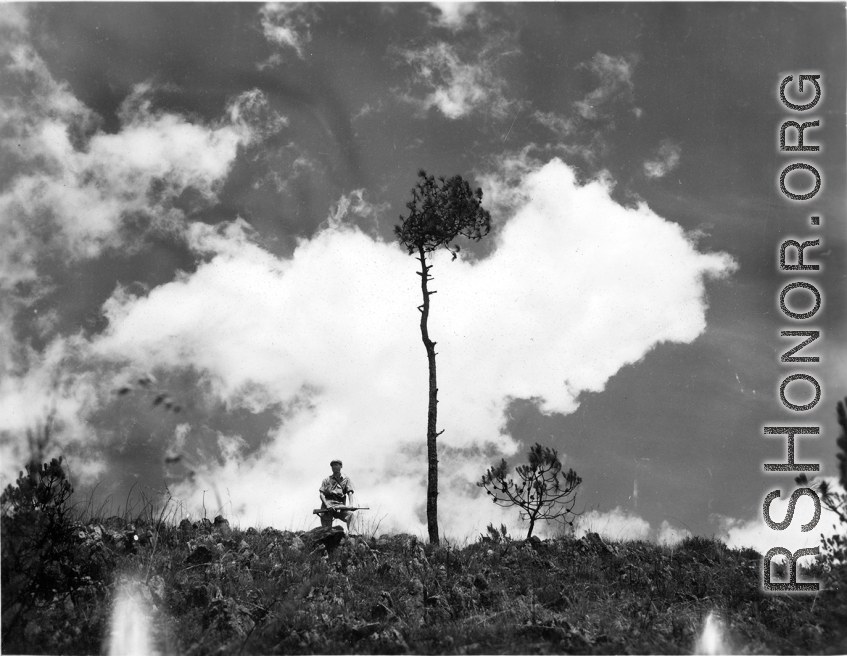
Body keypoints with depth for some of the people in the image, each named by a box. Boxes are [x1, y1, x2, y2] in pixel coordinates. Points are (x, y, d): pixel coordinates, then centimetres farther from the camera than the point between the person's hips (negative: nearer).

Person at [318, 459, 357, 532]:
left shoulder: (346, 480, 17)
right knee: (327, 529, -12)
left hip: (340, 505, -1)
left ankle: (349, 532, -32)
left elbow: (350, 493, 4)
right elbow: (321, 494, 7)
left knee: (350, 513, -30)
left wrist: (350, 505, -18)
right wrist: (327, 505, -14)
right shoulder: (327, 480, 18)